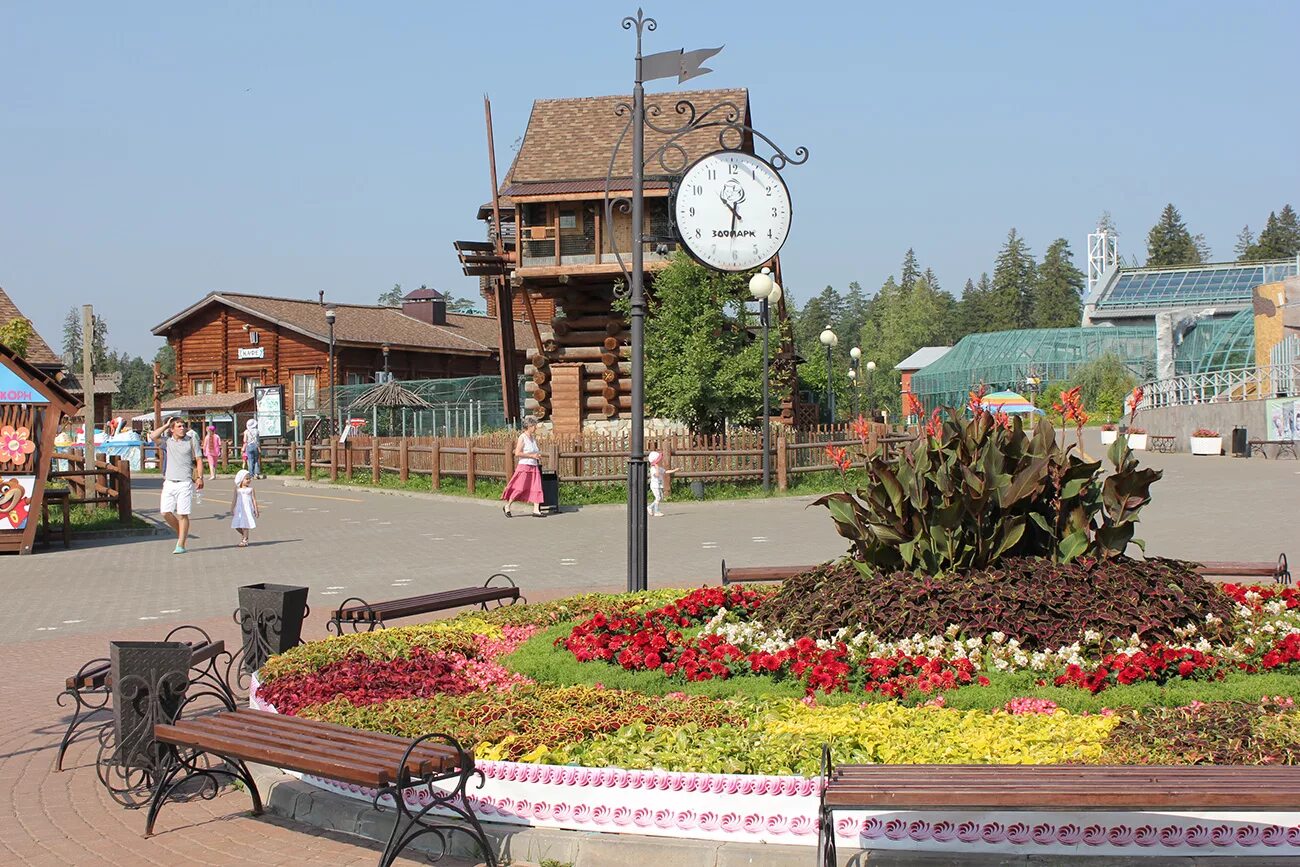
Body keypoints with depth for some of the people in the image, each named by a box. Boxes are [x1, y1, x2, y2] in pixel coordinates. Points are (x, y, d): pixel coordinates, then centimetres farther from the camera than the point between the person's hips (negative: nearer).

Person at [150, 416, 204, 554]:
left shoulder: (192, 441, 5)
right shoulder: (166, 441, 9)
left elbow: (199, 460, 4)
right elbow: (153, 437, -10)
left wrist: (200, 478, -7)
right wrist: (166, 425, 0)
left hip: (185, 482, -3)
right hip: (169, 483, 3)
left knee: (182, 515, -5)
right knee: (166, 513, -2)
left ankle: (181, 545, -2)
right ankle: (181, 533, 21)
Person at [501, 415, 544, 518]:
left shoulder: (533, 438, 14)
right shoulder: (522, 437, -9)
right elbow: (517, 453, -16)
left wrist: (538, 456, 8)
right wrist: (531, 456, -16)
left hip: (534, 466, 7)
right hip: (524, 467, -7)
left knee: (536, 488, -1)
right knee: (519, 488, -4)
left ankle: (536, 510, 0)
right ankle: (507, 506, 11)